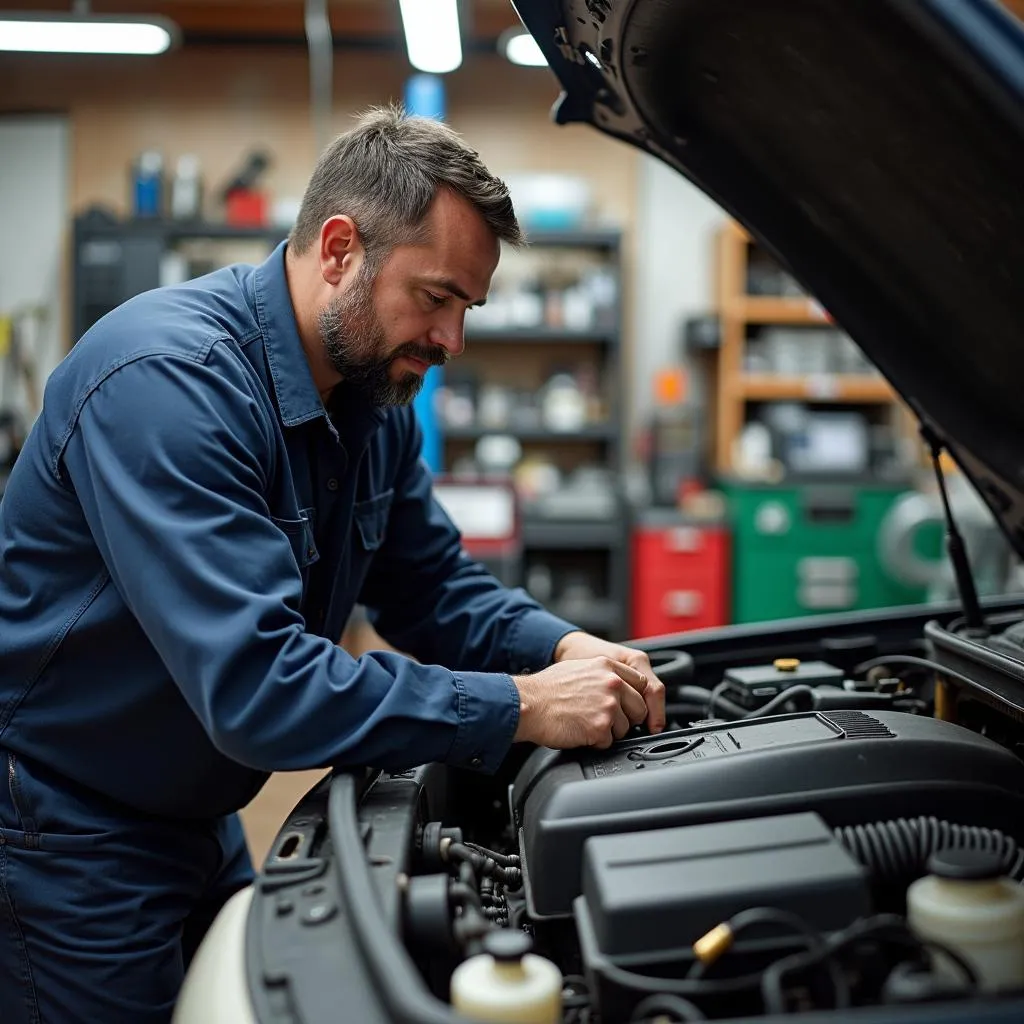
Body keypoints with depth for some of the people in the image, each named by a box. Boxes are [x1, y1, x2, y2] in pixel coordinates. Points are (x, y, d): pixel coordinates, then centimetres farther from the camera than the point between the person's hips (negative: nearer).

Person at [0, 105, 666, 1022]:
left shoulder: (375, 394, -2)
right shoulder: (171, 380, -30)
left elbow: (436, 590, 5)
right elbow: (257, 685, -37)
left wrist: (565, 650, -15)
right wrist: (522, 708, -33)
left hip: (198, 818, 8)